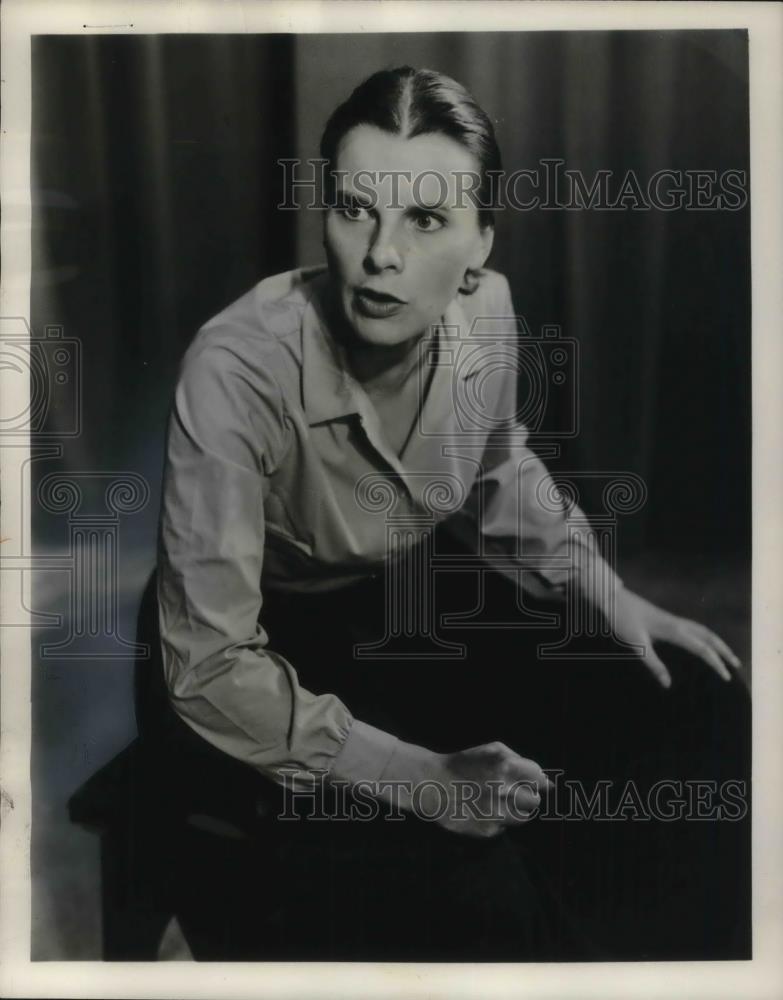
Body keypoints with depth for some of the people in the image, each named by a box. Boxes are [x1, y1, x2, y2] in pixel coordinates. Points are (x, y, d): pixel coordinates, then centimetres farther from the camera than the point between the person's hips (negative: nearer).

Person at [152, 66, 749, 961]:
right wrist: (417, 777, -30)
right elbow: (211, 666, -28)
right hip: (279, 658, -5)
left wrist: (610, 594, 1)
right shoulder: (237, 369, -32)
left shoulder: (487, 312, -14)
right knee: (476, 900, -25)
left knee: (699, 715, 0)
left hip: (424, 598, 6)